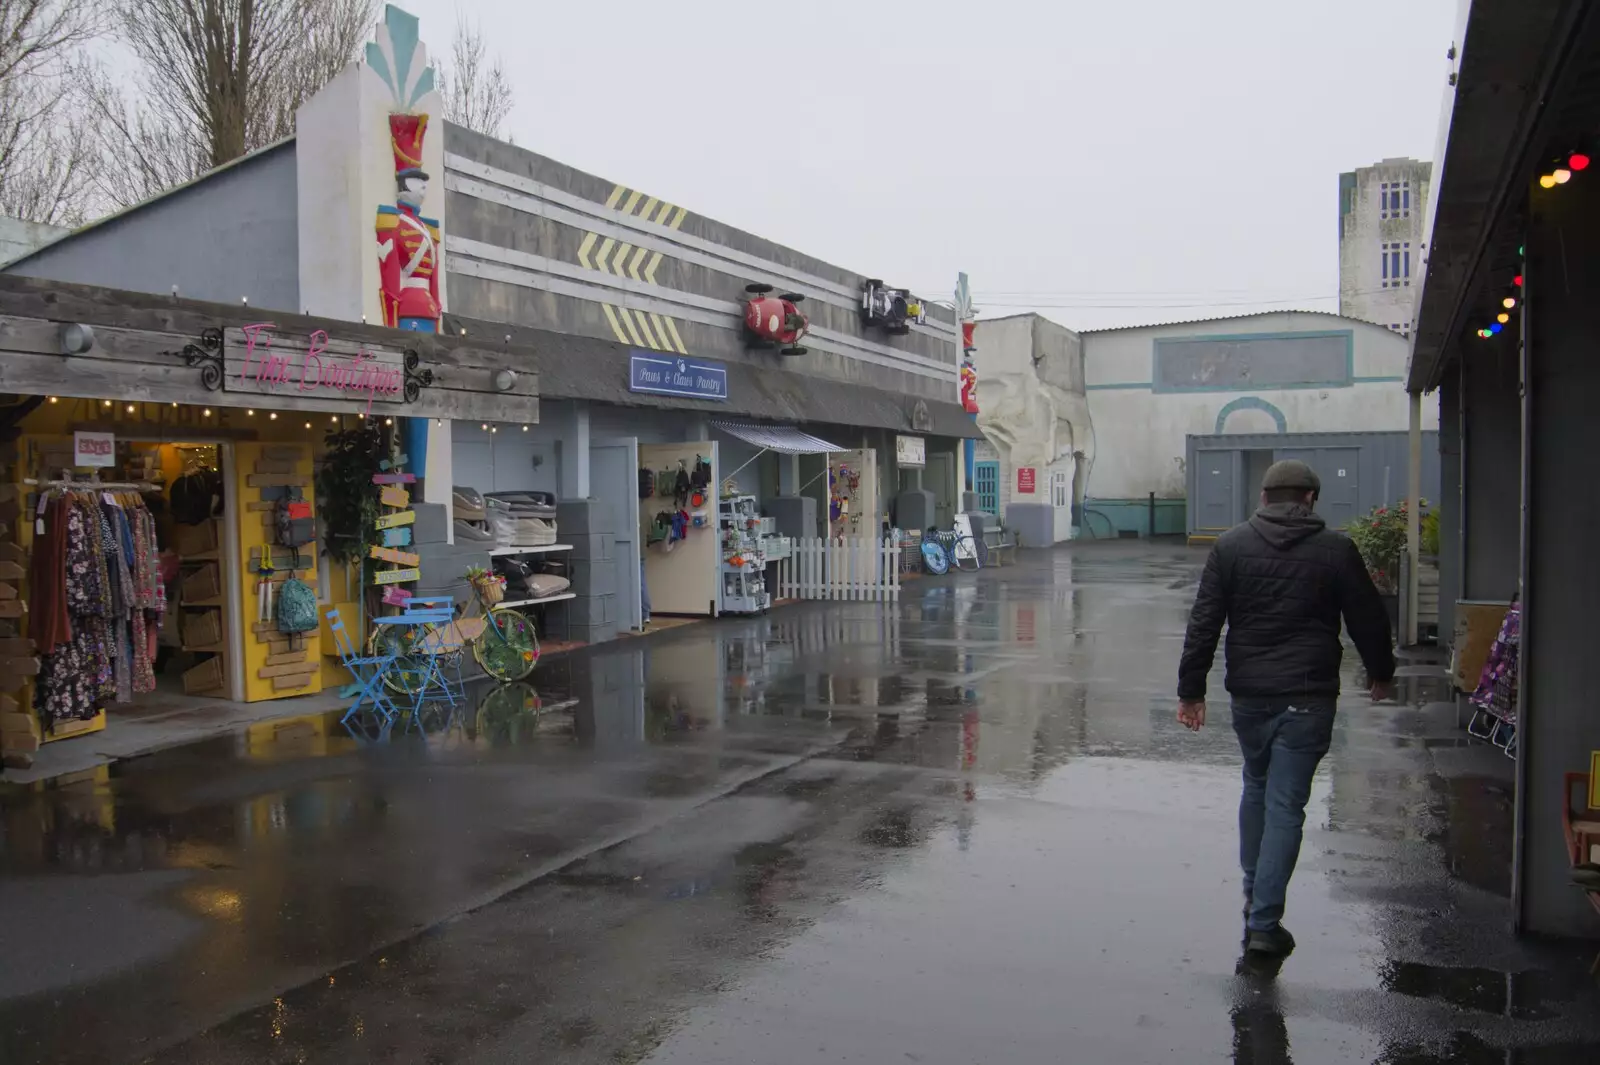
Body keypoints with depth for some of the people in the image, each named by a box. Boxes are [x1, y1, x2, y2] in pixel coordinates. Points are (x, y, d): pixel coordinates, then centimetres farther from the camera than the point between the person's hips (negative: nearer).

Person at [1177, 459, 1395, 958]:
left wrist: (1191, 689, 2)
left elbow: (1204, 622, -2)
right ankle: (1263, 922, 0)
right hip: (1307, 697, -2)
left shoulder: (1230, 544, 1)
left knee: (1256, 786, 23)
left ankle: (1254, 893, 32)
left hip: (1248, 693, 2)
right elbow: (1368, 619, 6)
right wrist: (1381, 673, 23)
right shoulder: (1335, 549, -2)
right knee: (1285, 804, 0)